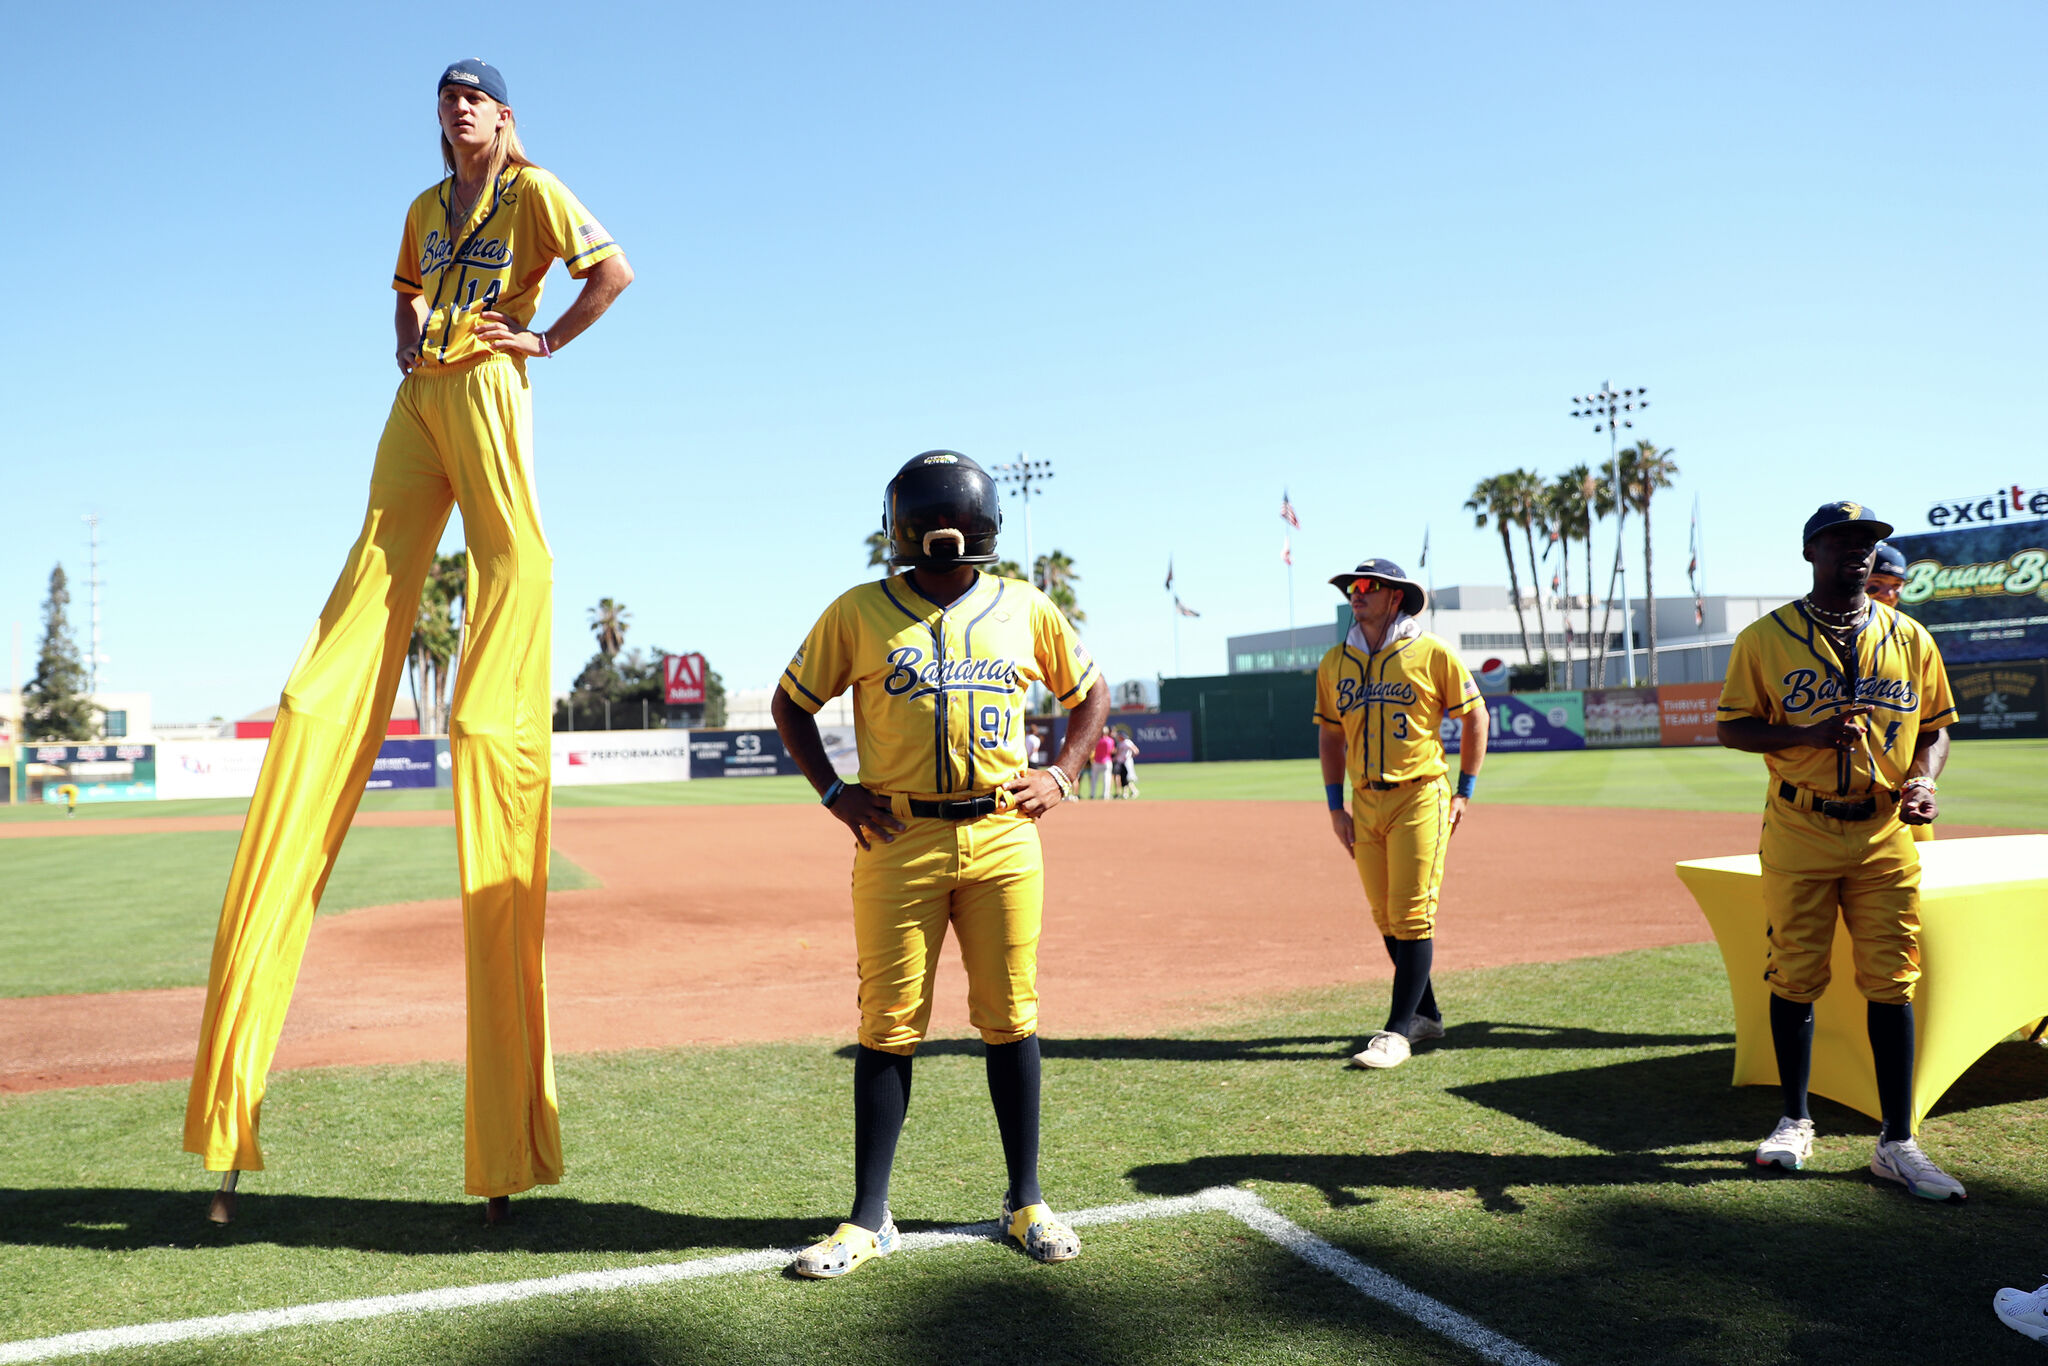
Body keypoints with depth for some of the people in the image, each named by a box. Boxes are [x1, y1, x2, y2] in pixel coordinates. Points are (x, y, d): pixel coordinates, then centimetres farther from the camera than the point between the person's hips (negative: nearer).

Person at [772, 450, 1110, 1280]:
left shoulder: (1025, 610, 7)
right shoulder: (859, 612, 3)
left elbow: (1089, 692, 20)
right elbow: (791, 702, 12)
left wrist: (1060, 776, 6)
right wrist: (834, 792, 1)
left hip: (1002, 837, 2)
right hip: (899, 839, -1)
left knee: (1010, 1019, 7)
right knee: (889, 1026, 2)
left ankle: (1026, 1202, 21)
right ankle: (870, 1218, 14)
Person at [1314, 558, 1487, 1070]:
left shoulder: (1431, 654, -4)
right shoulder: (1335, 663, 9)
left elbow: (1474, 715, 4)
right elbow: (1330, 736, 15)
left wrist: (1465, 792, 1)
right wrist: (1336, 807, 9)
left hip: (1420, 797, -5)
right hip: (1366, 803, 5)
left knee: (1412, 917, -8)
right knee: (1387, 918, 10)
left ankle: (1398, 1031, -5)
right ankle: (1426, 1014, 25)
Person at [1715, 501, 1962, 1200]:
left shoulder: (1910, 638, 7)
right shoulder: (1765, 638, -1)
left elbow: (1936, 724, 14)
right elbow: (1731, 726, 0)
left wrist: (1923, 779, -6)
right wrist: (1809, 734, -16)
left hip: (1885, 835, 2)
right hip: (1798, 834, -2)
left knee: (1890, 984, 1)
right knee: (1795, 979, 7)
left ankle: (1897, 1143, 10)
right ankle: (1796, 1121, 23)